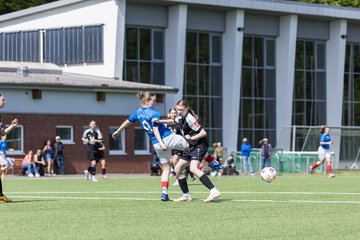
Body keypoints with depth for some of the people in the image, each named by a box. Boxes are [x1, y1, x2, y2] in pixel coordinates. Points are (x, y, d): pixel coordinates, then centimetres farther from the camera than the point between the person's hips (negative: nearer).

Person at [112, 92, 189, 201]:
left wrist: (118, 131, 37)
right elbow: (155, 130, -20)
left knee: (165, 168, 13)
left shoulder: (138, 112, 9)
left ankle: (164, 192, 3)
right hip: (168, 138, -6)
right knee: (189, 146, 10)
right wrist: (161, 143, -26)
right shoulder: (154, 113, -11)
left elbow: (127, 122, 23)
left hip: (156, 144, 6)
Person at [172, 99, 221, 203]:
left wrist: (191, 138, -24)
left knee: (193, 168, -29)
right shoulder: (181, 119, 9)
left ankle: (214, 191, -37)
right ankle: (186, 195, 16)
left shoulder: (190, 119, -17)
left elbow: (203, 133, -19)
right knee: (178, 169, 9)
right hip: (191, 147, 10)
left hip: (199, 145, -10)